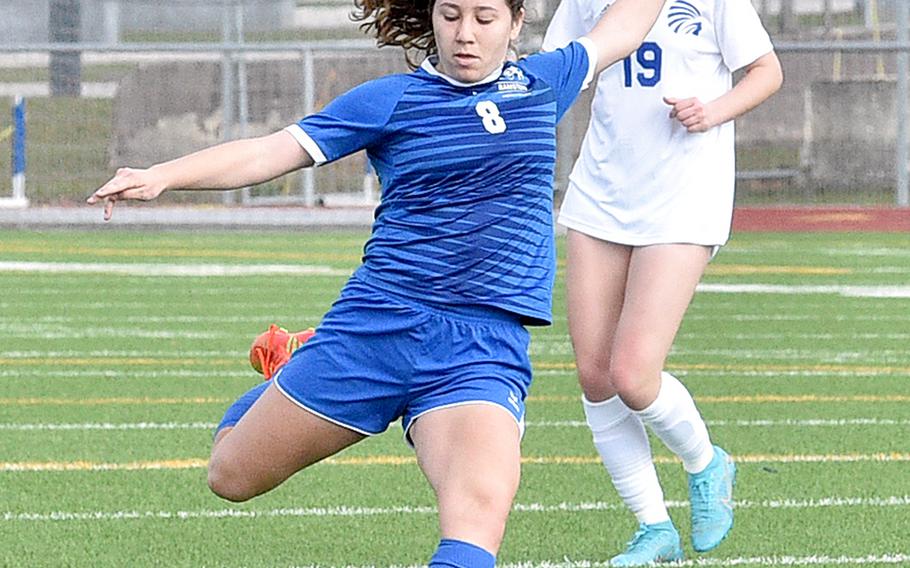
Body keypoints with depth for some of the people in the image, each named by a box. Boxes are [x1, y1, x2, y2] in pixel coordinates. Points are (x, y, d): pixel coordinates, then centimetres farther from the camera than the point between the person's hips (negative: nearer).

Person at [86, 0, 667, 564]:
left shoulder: (542, 85, 11)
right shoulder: (391, 100, 2)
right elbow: (270, 153, -3)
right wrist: (160, 176, -14)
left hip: (486, 345, 0)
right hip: (378, 324, 0)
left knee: (482, 508, -30)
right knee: (233, 477, 12)